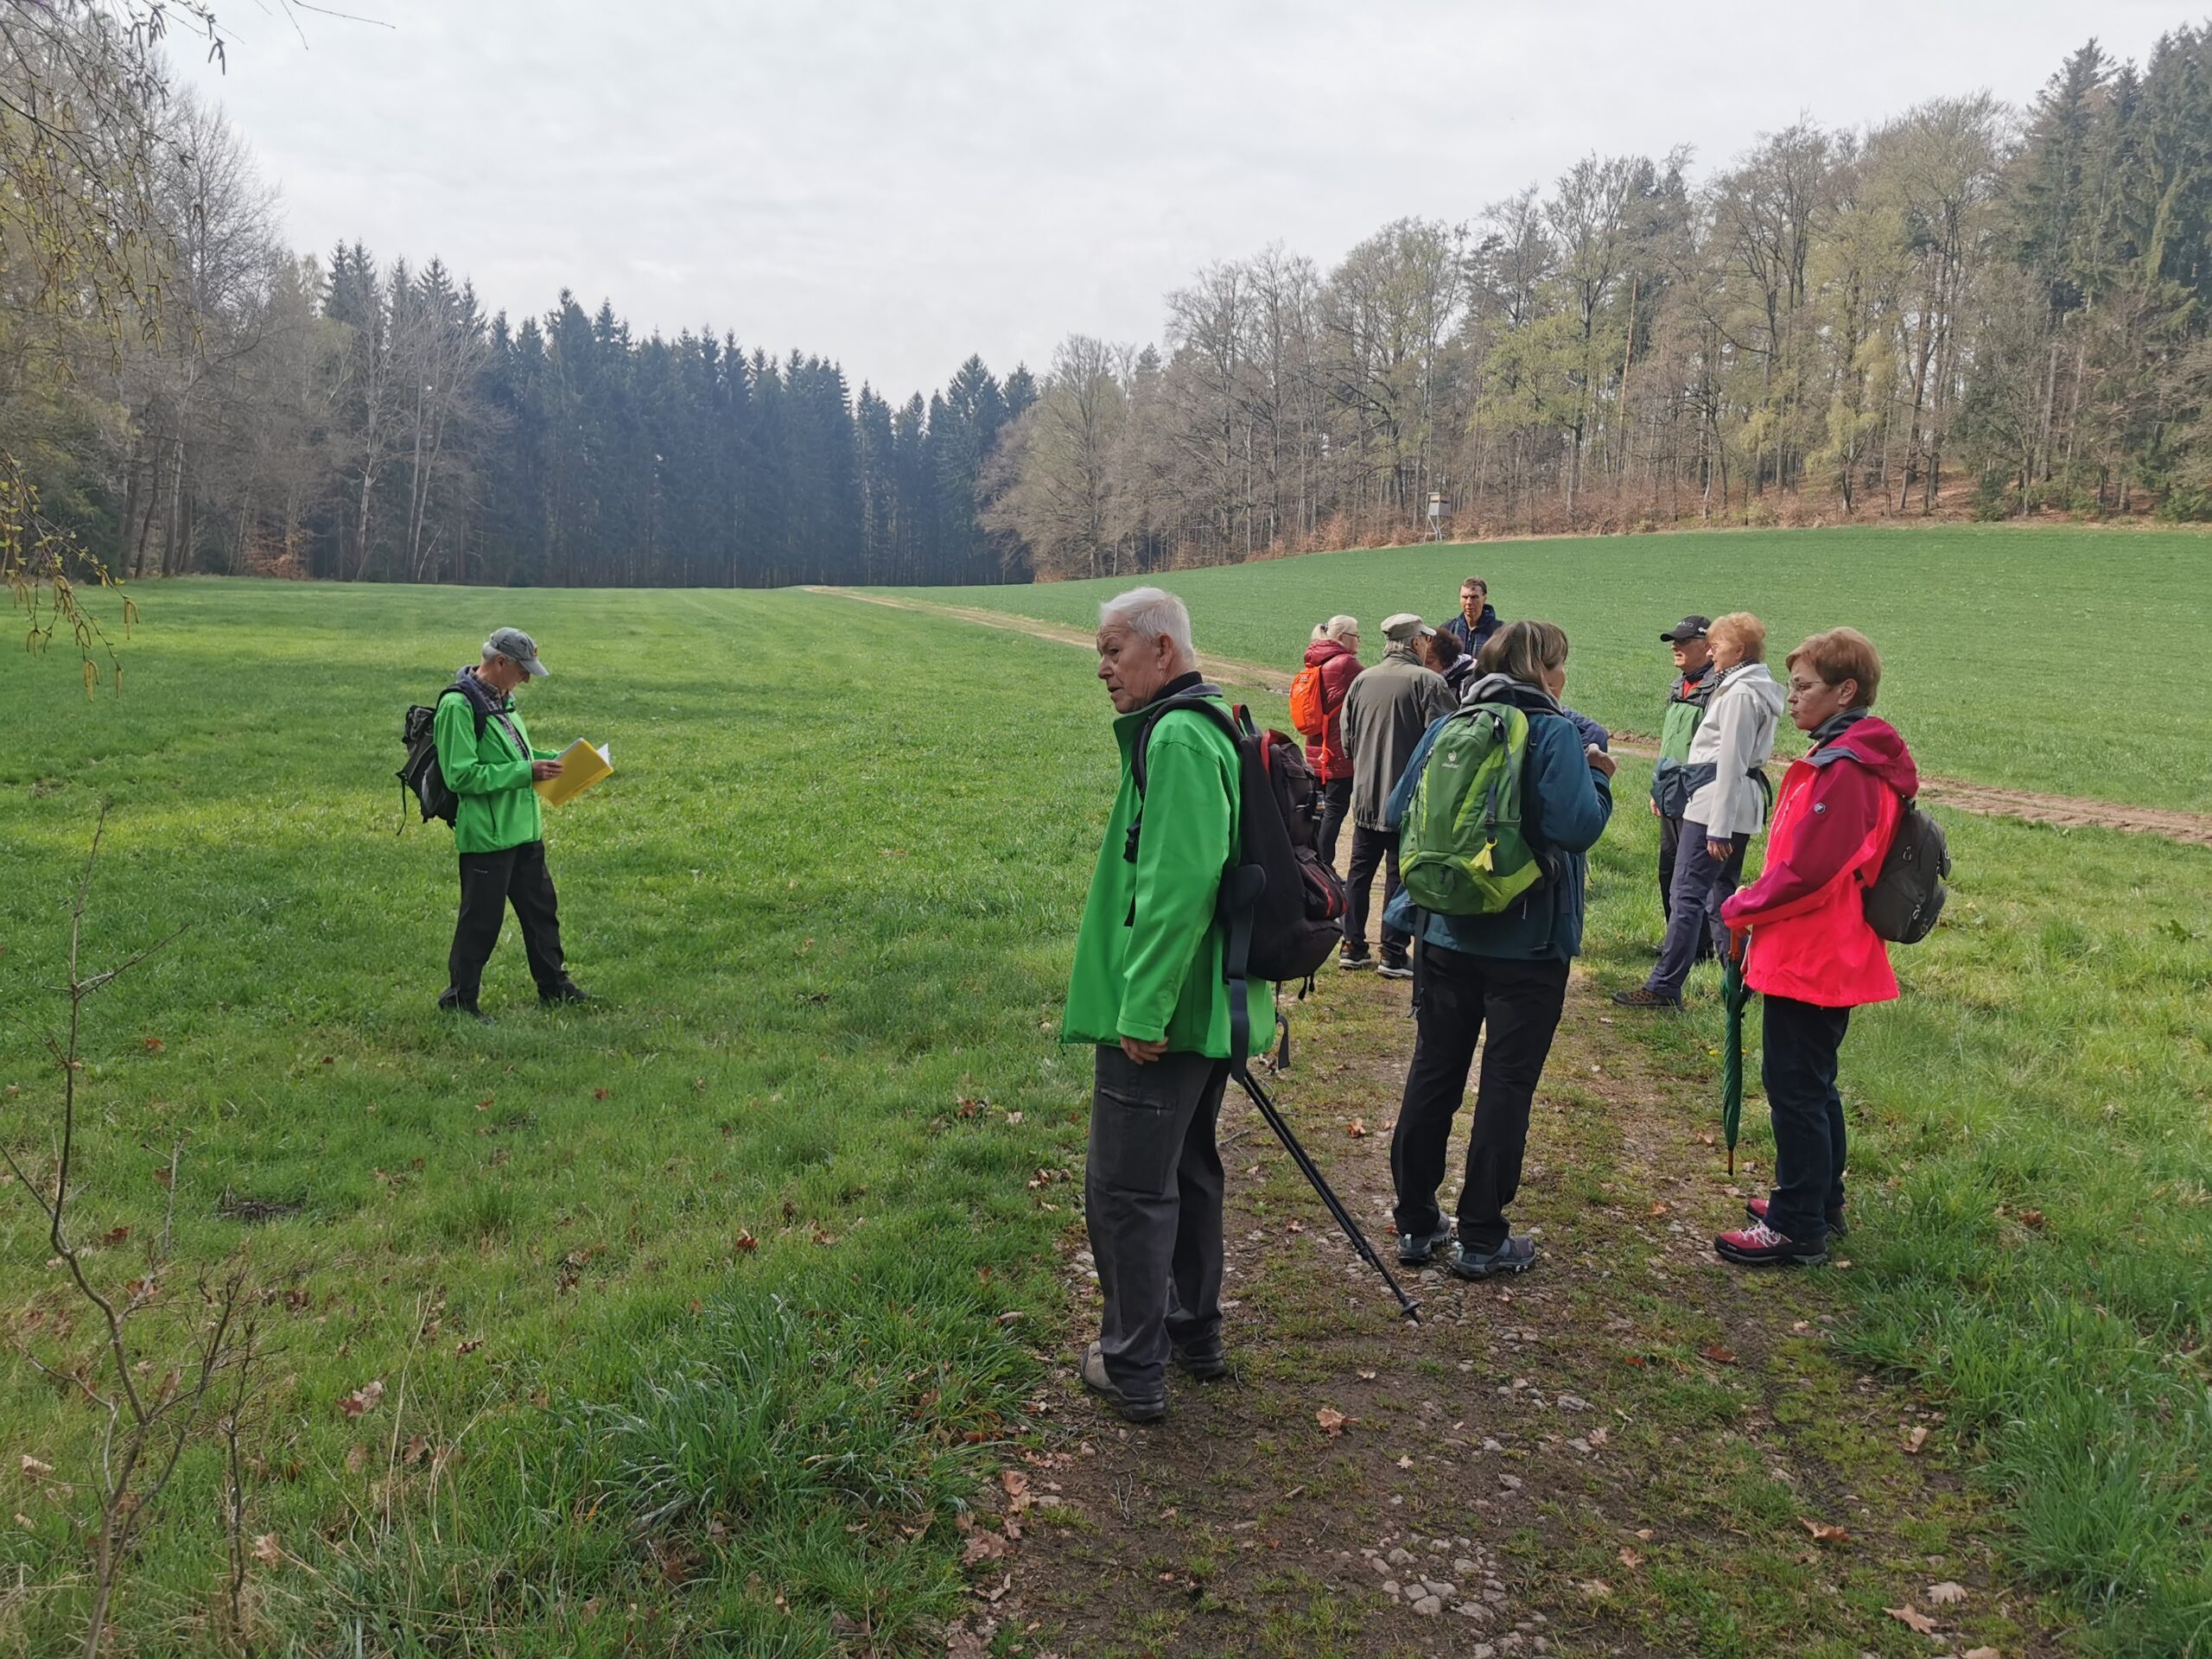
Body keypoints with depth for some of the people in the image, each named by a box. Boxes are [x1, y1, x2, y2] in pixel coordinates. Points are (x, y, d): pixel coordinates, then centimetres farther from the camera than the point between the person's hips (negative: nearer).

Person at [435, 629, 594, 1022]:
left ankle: (554, 986, 32)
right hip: (486, 836, -9)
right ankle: (459, 1000, 16)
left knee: (541, 908, 18)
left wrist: (550, 758, 7)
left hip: (524, 829, 9)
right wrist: (527, 772, -23)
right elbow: (462, 776, -23)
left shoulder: (502, 700, 10)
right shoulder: (459, 706, -19)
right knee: (481, 920, 1)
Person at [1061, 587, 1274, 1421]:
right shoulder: (1211, 727, 13)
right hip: (1204, 1007, 10)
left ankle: (1134, 1370, 12)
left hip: (1158, 1016, -10)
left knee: (1127, 1188, 1)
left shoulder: (1176, 738, -19)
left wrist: (1142, 1009, -24)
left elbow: (1175, 888, -27)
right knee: (1187, 1171, 21)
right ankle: (1195, 1333, 35)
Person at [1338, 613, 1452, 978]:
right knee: (1401, 876, 2)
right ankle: (1393, 956, 5)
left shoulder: (1362, 681, 5)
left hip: (1365, 795, 5)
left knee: (1360, 870, 14)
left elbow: (1346, 740, 10)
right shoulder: (1428, 681, -12)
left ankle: (1352, 947, 19)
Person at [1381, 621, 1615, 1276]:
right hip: (1526, 945, -5)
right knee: (1506, 1086, 4)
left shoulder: (1446, 728, 3)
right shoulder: (1556, 735, -12)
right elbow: (1577, 827, -24)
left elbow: (1397, 811, 4)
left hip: (1447, 935, 5)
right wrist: (1597, 777, -7)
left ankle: (1416, 1224, 21)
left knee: (1432, 1075, 12)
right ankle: (1482, 1239, 11)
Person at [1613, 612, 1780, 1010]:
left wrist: (1718, 828, -20)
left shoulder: (1740, 694, -14)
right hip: (1741, 804, 11)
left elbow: (1730, 763, -18)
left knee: (1687, 894, -9)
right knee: (1721, 893, 15)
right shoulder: (1752, 687, 17)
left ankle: (1664, 987, -8)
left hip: (1719, 802, -11)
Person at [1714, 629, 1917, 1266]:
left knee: (1795, 1088, -1)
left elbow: (1805, 871, -24)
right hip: (1831, 958, 10)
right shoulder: (1850, 758, 12)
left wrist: (1741, 910, -10)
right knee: (1812, 1085, 20)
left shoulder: (1844, 770, -20)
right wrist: (1755, 909, 10)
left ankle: (1796, 1227, 8)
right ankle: (1820, 1203, 32)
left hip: (1808, 961, -10)